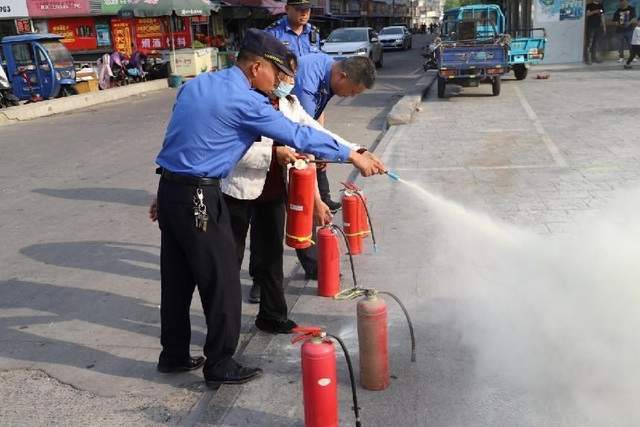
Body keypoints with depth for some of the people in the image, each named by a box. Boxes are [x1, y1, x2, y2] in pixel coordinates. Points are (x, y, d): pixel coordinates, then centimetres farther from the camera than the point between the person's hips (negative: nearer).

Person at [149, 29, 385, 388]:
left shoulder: (196, 85, 12)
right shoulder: (245, 101, -13)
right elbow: (298, 136, -11)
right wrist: (353, 155, -3)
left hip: (170, 190, 9)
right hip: (199, 198, -9)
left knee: (177, 278, 17)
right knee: (222, 283, 3)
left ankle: (174, 355, 30)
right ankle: (220, 366, 14)